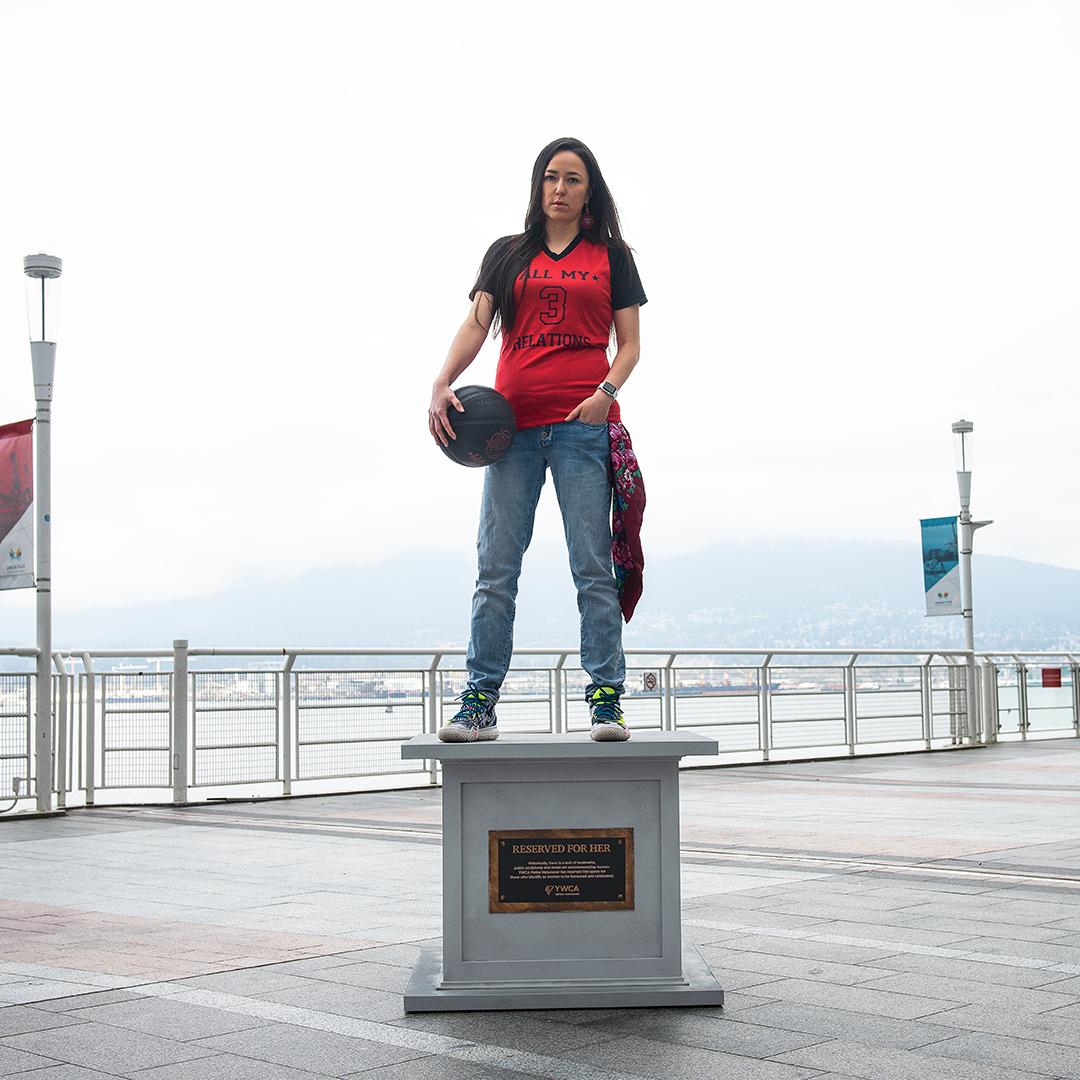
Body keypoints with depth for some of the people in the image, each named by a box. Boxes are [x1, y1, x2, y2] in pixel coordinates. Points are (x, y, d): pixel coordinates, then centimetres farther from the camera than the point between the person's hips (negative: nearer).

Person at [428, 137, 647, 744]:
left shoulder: (610, 255, 14)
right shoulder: (508, 254, 18)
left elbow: (629, 344, 10)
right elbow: (477, 324, 6)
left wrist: (607, 392, -10)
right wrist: (443, 385, -11)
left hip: (583, 425, -1)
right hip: (513, 424, 2)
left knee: (593, 567, -5)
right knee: (495, 568, -2)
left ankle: (607, 701, -2)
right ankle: (479, 705, 1)